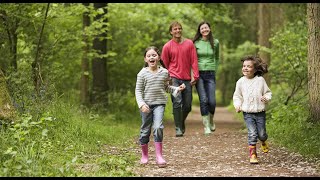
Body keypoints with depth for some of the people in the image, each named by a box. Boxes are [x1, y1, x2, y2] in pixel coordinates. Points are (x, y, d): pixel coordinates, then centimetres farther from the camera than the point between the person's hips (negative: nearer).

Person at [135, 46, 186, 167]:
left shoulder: (164, 72, 4)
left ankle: (159, 155, -12)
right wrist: (141, 104, -16)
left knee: (158, 127, -17)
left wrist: (177, 89, 4)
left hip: (159, 103, 1)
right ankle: (144, 155, 24)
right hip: (146, 105, -1)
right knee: (145, 130, 7)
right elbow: (138, 90, -4)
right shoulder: (142, 73, -4)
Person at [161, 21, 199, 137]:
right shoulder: (167, 46, 1)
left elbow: (194, 61, 3)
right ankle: (178, 128, -10)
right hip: (174, 78, -2)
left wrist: (195, 76, -3)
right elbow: (165, 65, 8)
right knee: (177, 102, -16)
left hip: (187, 79, 2)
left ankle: (182, 122, 32)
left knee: (187, 106, 5)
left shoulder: (189, 44, 4)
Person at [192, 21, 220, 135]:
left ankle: (211, 120, 23)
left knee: (212, 101, -6)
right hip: (198, 73, -1)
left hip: (210, 74, 2)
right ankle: (206, 126, 0)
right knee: (203, 100, -11)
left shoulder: (215, 42, 7)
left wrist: (215, 70, 13)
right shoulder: (195, 43, 0)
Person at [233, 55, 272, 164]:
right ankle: (253, 154, -2)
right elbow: (237, 96, 12)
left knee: (261, 133, 5)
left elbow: (268, 92, 6)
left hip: (260, 112, 0)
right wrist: (237, 105, -4)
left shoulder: (260, 80, -1)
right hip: (247, 113, 0)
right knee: (252, 133, -11)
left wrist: (266, 98, -15)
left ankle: (264, 142, 41)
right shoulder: (241, 82, 2)